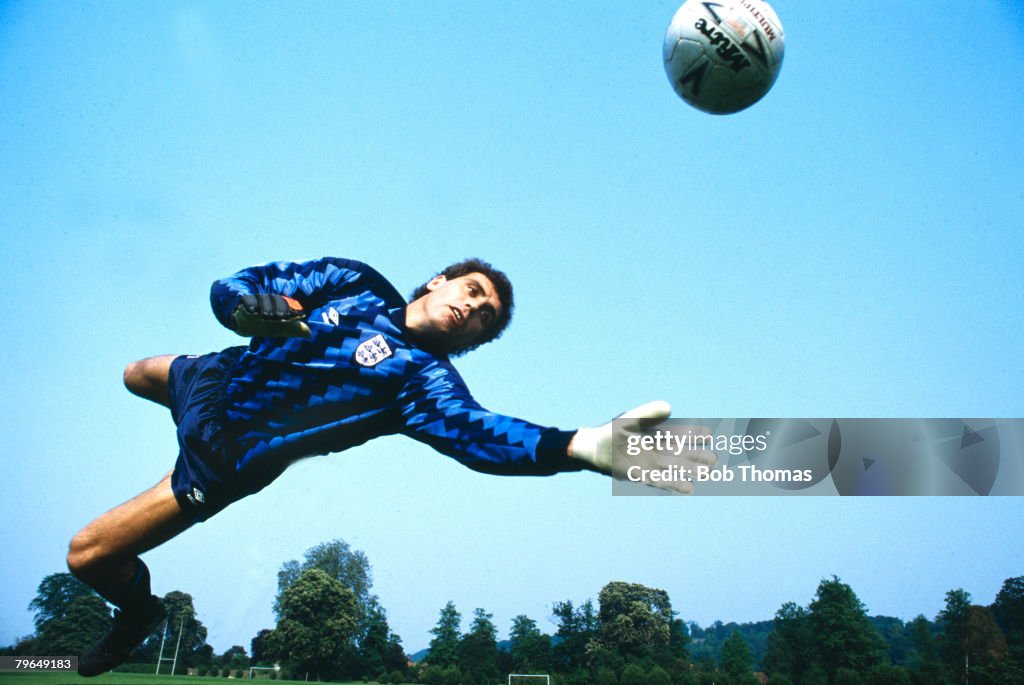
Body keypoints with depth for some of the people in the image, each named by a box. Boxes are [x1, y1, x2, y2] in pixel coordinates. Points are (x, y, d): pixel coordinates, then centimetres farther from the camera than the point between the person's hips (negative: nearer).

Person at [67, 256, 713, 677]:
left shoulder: (423, 378, -23)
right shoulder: (357, 282, -9)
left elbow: (475, 431, -44)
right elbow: (231, 289, -5)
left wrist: (583, 445, -62)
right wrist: (259, 308, -32)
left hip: (223, 462, -5)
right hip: (210, 377, 6)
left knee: (88, 555, -7)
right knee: (137, 373, 39)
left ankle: (137, 609, 26)